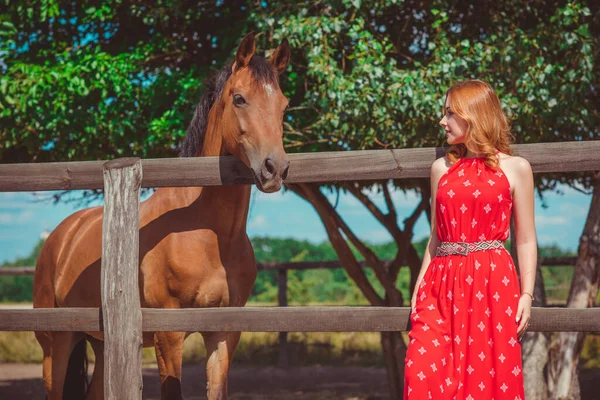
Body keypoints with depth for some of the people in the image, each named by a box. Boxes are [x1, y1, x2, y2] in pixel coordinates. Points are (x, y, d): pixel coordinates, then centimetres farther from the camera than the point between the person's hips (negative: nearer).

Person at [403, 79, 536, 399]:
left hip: (492, 284, -3)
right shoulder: (442, 168, 14)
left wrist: (527, 294, -4)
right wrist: (420, 283, 9)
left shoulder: (515, 168, 4)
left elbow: (525, 240, 4)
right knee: (423, 373, -10)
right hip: (443, 285, 3)